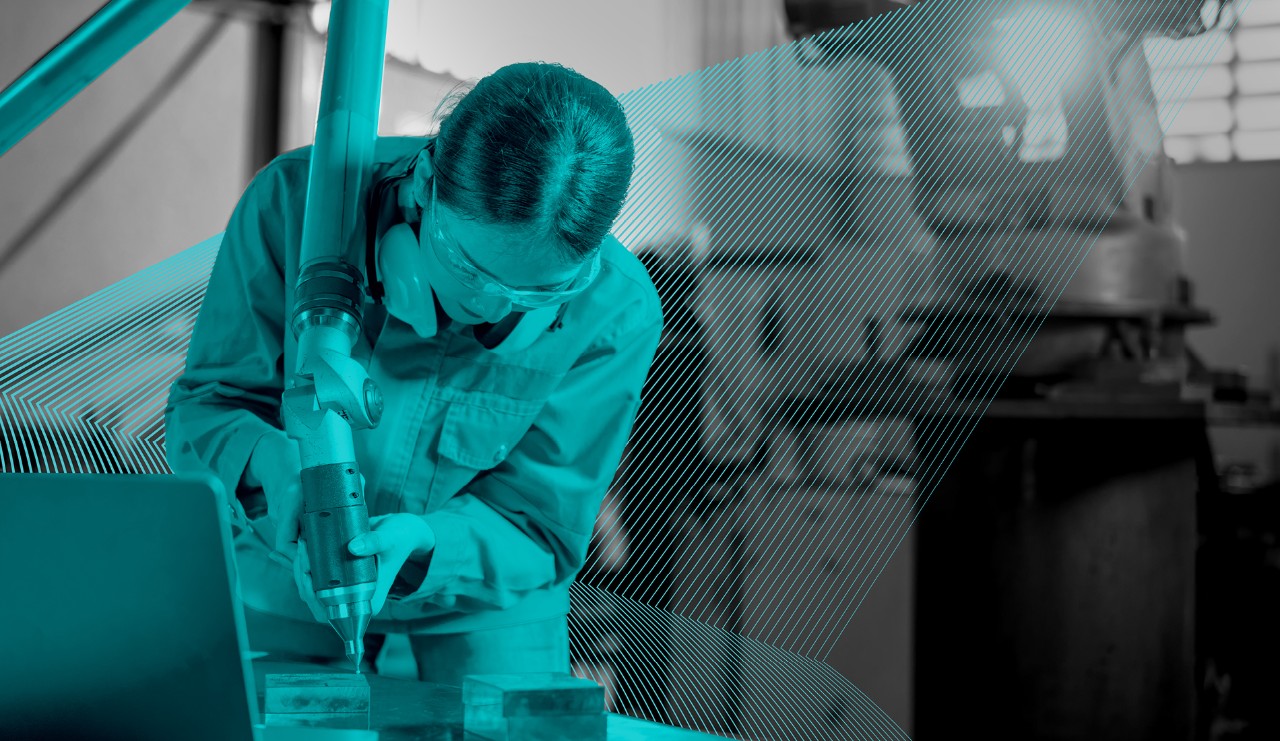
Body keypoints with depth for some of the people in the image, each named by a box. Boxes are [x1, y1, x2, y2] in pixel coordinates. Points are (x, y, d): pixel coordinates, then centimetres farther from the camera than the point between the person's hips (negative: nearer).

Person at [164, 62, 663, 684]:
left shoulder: (615, 312, -26)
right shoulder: (296, 199, -26)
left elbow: (540, 531, -17)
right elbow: (205, 405, -16)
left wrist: (418, 544, -37)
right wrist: (272, 460, -39)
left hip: (486, 585, 0)